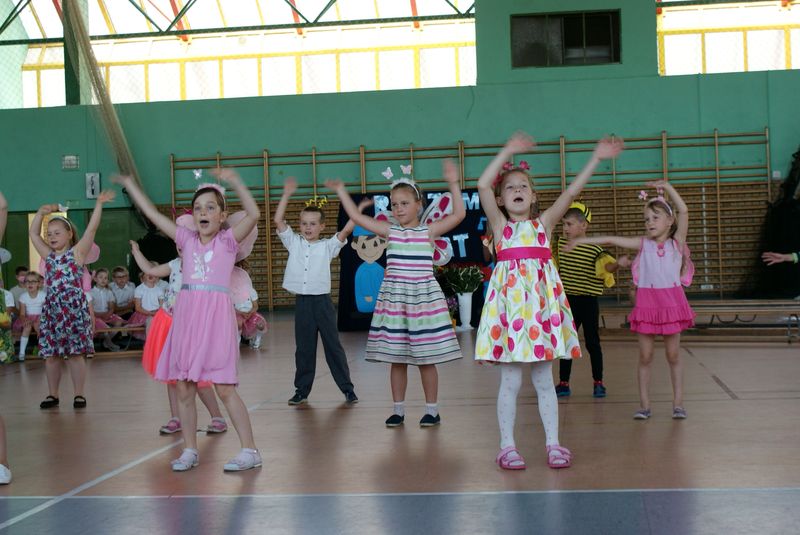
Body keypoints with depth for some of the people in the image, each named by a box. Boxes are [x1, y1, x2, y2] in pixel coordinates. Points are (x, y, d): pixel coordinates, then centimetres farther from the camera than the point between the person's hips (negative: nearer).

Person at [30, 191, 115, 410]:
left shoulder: (77, 252, 2)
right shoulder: (48, 255, 15)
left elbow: (92, 228, -5)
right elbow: (33, 233, 18)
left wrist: (99, 204, -9)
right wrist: (41, 212, 10)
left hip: (74, 307, -5)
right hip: (51, 309, 5)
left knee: (76, 354, -1)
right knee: (50, 354, 7)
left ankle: (79, 394, 7)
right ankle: (52, 394, 18)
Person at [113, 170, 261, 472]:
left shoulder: (228, 240, 1)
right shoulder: (187, 239, 12)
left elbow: (254, 214, -14)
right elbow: (152, 213, 17)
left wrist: (234, 181, -20)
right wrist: (130, 184, 19)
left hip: (216, 315, -5)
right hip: (186, 316, 5)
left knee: (224, 388, -6)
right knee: (183, 389, 7)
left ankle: (250, 450, 2)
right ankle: (190, 450, 21)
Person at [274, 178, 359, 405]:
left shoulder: (327, 246, 2)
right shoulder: (294, 243, 8)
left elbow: (346, 230, -8)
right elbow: (278, 220, 1)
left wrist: (359, 209, -10)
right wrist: (286, 194, 0)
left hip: (322, 301, -2)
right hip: (302, 301, 2)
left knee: (333, 346, 4)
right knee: (303, 348, 9)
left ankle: (347, 388, 11)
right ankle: (302, 390, 17)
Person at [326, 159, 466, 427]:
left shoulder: (429, 231, 1)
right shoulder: (390, 231, 7)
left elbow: (458, 215, -9)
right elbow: (356, 217, 7)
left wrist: (453, 184, -14)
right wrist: (341, 191, 7)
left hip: (423, 297, -3)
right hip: (393, 297, 3)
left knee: (426, 359, 2)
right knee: (396, 359, 7)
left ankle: (432, 409, 14)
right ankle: (398, 409, 17)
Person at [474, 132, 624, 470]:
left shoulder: (544, 223, 10)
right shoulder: (500, 225, 4)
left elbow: (571, 192, 0)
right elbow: (483, 185, -9)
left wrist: (596, 158, -5)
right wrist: (508, 151, -8)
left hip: (541, 299, 2)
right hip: (510, 299, -2)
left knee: (544, 380, 9)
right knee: (510, 382, 3)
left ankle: (553, 444, 16)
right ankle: (507, 446, 12)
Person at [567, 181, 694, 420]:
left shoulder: (677, 242, 2)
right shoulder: (643, 244, 7)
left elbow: (683, 211, -10)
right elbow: (611, 239, 4)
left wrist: (667, 186, -13)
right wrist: (582, 240, 0)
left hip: (671, 301, -1)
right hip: (646, 302, 1)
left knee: (673, 355, 5)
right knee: (645, 356, 3)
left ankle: (678, 404, 12)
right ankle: (644, 405, 9)